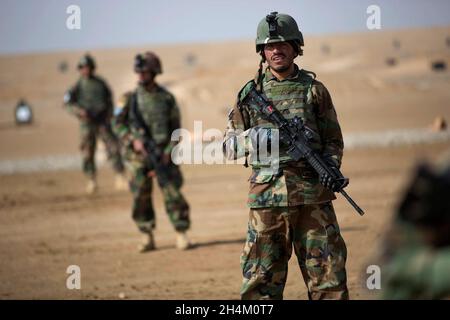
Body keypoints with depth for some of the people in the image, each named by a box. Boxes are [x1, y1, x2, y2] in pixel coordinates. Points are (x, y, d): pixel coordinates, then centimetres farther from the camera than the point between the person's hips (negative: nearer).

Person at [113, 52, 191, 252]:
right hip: (138, 155, 1)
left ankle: (181, 236, -1)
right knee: (141, 198, 1)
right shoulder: (130, 98, 2)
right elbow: (118, 124, -1)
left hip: (163, 154, -1)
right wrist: (134, 140, -17)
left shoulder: (167, 98, 2)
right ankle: (148, 238, 11)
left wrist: (167, 153, -10)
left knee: (173, 194, -7)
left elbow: (175, 129, 3)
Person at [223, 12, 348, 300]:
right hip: (267, 198, 0)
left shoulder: (314, 89, 7)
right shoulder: (251, 93, 8)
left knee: (328, 276, 1)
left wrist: (330, 168, -9)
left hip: (313, 197, 0)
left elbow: (333, 141, 11)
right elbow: (229, 146, 8)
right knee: (261, 281, 1)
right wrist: (255, 138, -12)